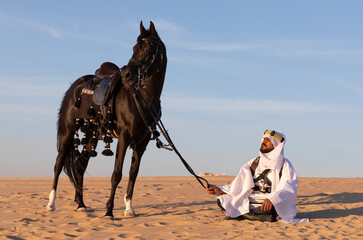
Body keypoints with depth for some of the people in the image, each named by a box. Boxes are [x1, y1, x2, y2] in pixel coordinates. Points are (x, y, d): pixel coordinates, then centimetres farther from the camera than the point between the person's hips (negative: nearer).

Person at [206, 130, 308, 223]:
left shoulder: (284, 165, 4)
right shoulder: (253, 163, 19)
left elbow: (288, 189, -13)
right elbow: (237, 186, 13)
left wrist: (272, 199, -33)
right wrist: (219, 190, -3)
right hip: (249, 203, 5)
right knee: (221, 200, -13)